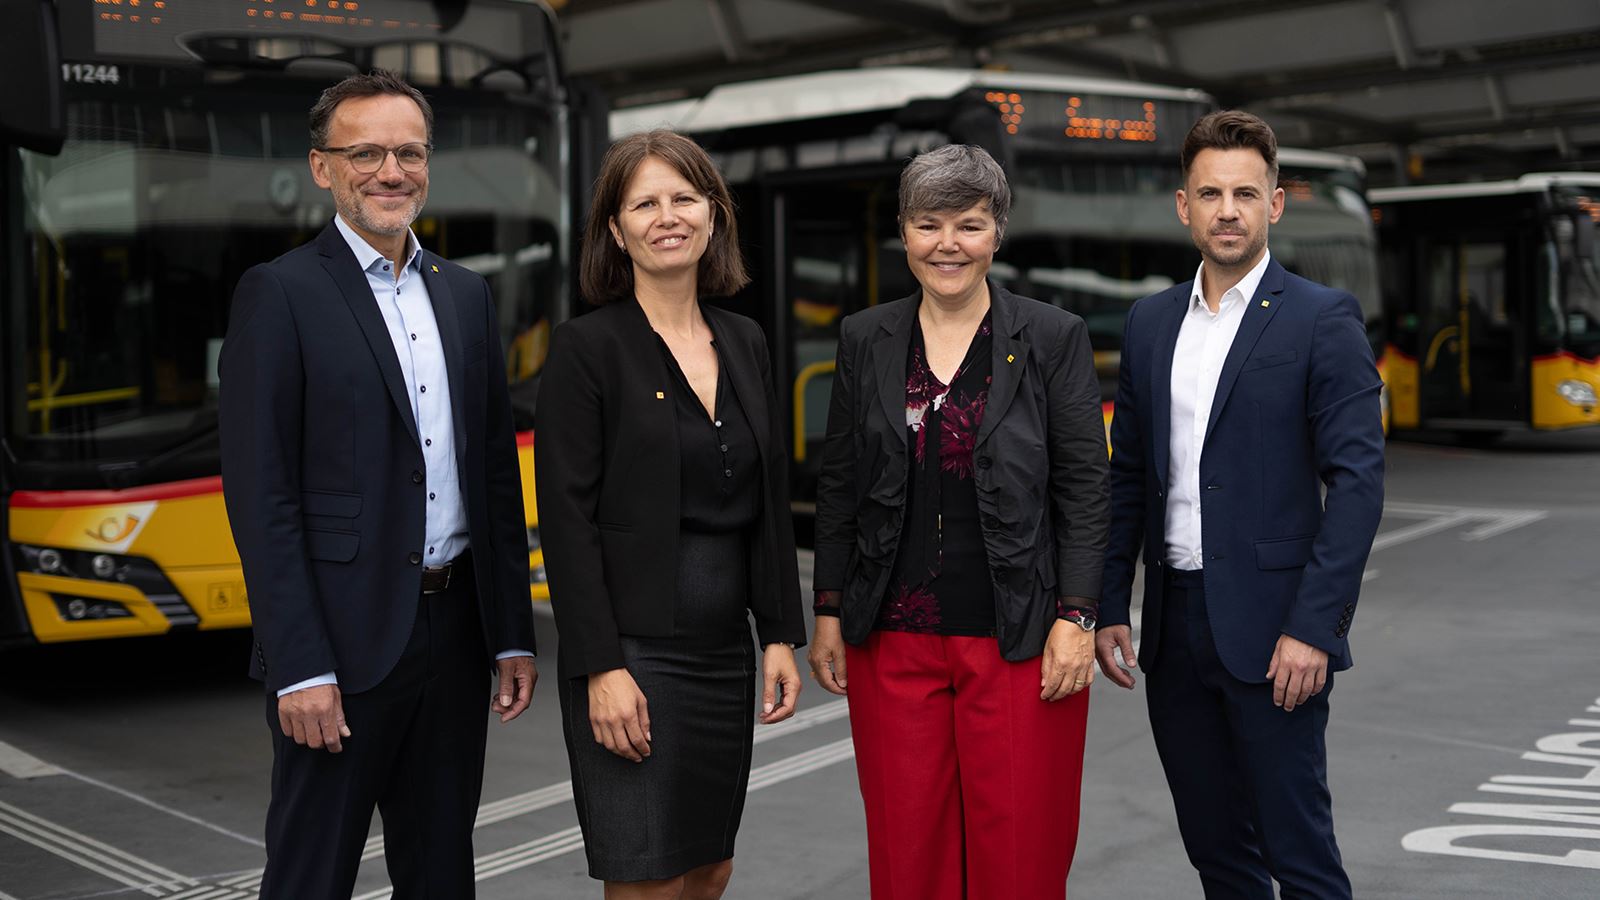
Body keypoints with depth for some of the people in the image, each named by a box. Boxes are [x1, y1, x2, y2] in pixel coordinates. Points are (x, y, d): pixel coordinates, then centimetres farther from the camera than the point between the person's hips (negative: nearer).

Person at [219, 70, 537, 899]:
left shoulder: (465, 294, 11)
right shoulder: (280, 293, -7)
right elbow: (261, 495, -11)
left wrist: (513, 636, 9)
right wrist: (299, 669, -16)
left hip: (455, 629, 6)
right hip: (344, 640, -5)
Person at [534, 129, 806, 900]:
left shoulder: (745, 344, 10)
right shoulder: (587, 349, -8)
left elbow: (769, 503, 13)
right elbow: (567, 519, -13)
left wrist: (780, 636, 8)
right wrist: (602, 668, -18)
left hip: (724, 651, 6)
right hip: (634, 654, -6)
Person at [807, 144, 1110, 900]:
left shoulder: (1054, 339, -2)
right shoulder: (865, 340, 6)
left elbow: (1084, 490, -3)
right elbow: (839, 487, 10)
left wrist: (1075, 618, -9)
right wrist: (828, 612, 7)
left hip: (1019, 640, -2)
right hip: (892, 642, 3)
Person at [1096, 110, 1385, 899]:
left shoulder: (1323, 319, -5)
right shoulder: (1150, 322, 11)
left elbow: (1357, 478, -11)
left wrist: (1313, 627, -18)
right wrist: (1109, 608, 9)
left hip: (1272, 630, -5)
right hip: (1176, 626, 5)